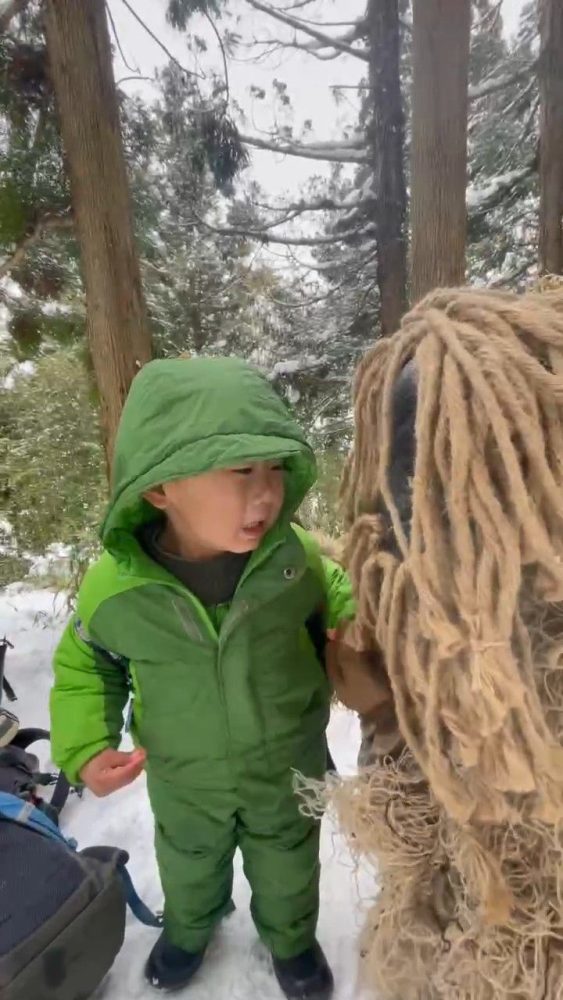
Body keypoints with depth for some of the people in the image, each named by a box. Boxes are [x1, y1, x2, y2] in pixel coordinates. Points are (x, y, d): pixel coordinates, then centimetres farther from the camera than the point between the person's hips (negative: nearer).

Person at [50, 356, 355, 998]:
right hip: (183, 778, 1)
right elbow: (84, 663, -6)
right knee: (189, 864, 33)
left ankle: (290, 937, 65)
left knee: (287, 867, 29)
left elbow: (335, 599, -5)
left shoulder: (297, 555, -28)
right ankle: (189, 926, 69)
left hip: (289, 766, 0)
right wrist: (85, 747, -17)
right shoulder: (114, 584, -27)